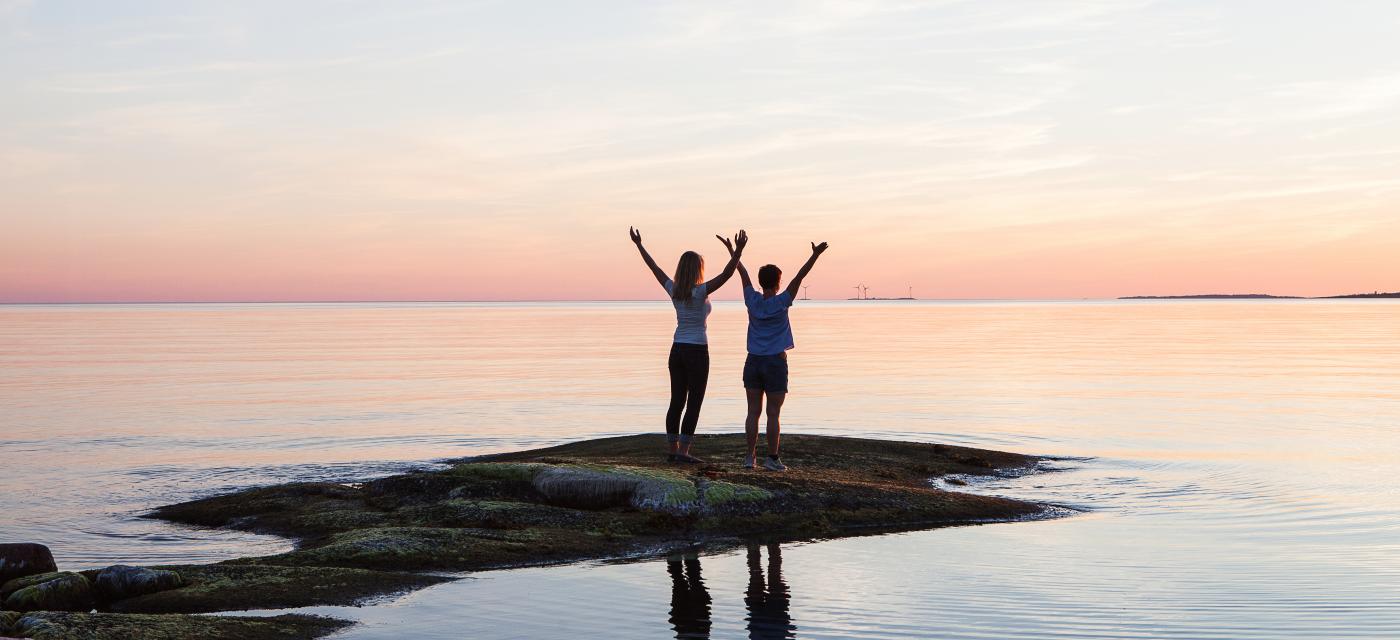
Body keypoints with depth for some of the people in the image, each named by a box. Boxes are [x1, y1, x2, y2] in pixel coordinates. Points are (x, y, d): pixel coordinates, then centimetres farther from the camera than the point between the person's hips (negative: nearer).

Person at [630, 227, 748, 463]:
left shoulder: (673, 290, 1)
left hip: (677, 351, 6)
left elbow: (654, 267, 12)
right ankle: (683, 451, -5)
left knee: (677, 402, 10)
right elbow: (726, 274, -26)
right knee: (694, 404, -1)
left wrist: (639, 245, 22)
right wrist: (738, 251, -36)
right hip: (697, 353, -6)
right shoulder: (701, 292, -14)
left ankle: (672, 450, 11)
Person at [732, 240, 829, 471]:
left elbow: (743, 273, 10)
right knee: (773, 413, -1)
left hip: (753, 363, 4)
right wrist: (815, 255, -14)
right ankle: (772, 458, -1)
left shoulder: (753, 301, -1)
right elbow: (799, 277, -12)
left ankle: (750, 456, 5)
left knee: (753, 411, 5)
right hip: (775, 363, -4)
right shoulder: (781, 303, -9)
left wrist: (734, 252, 20)